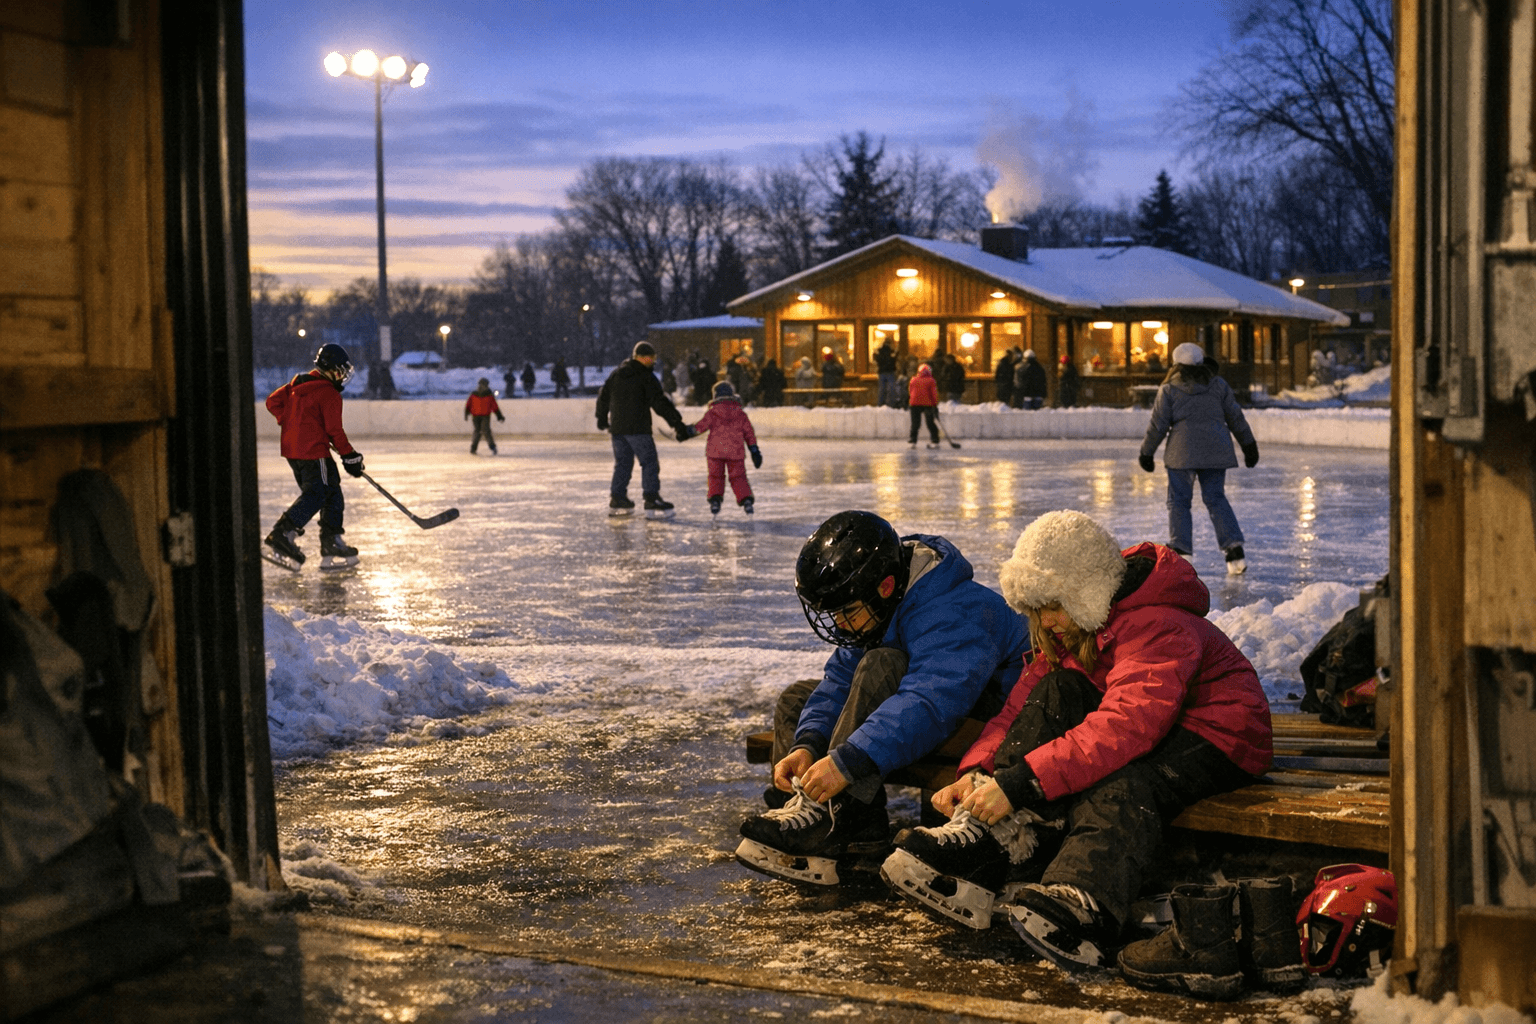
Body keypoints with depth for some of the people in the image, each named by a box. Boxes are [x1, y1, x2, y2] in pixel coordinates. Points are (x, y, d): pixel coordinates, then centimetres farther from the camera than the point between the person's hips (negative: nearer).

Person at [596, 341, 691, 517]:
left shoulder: (615, 375, 11)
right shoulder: (646, 377, -9)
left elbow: (603, 397, 20)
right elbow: (660, 403, -15)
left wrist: (602, 418, 36)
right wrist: (677, 423, -15)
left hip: (617, 427, 7)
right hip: (638, 428, -7)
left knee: (622, 463, 16)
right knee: (649, 463, -3)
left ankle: (617, 500, 17)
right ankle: (652, 501, -10)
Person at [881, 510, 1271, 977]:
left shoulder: (1160, 627, -27)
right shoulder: (1073, 627, 1)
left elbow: (1123, 728, -40)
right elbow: (1021, 707, -4)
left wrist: (1021, 783, -45)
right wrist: (975, 772, -23)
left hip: (1217, 737, -8)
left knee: (1121, 781, -38)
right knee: (1058, 693, -20)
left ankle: (1082, 908, -59)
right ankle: (987, 839, -34)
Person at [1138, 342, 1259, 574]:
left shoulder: (1169, 389, 0)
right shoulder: (1218, 384, 8)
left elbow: (1158, 425, 0)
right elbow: (1235, 418, 12)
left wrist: (1146, 452, 11)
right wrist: (1248, 445, 21)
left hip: (1182, 451, -3)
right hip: (1215, 450, 3)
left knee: (1179, 501, 5)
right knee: (1216, 499, 8)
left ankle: (1181, 551, -3)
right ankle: (1234, 549, -4)